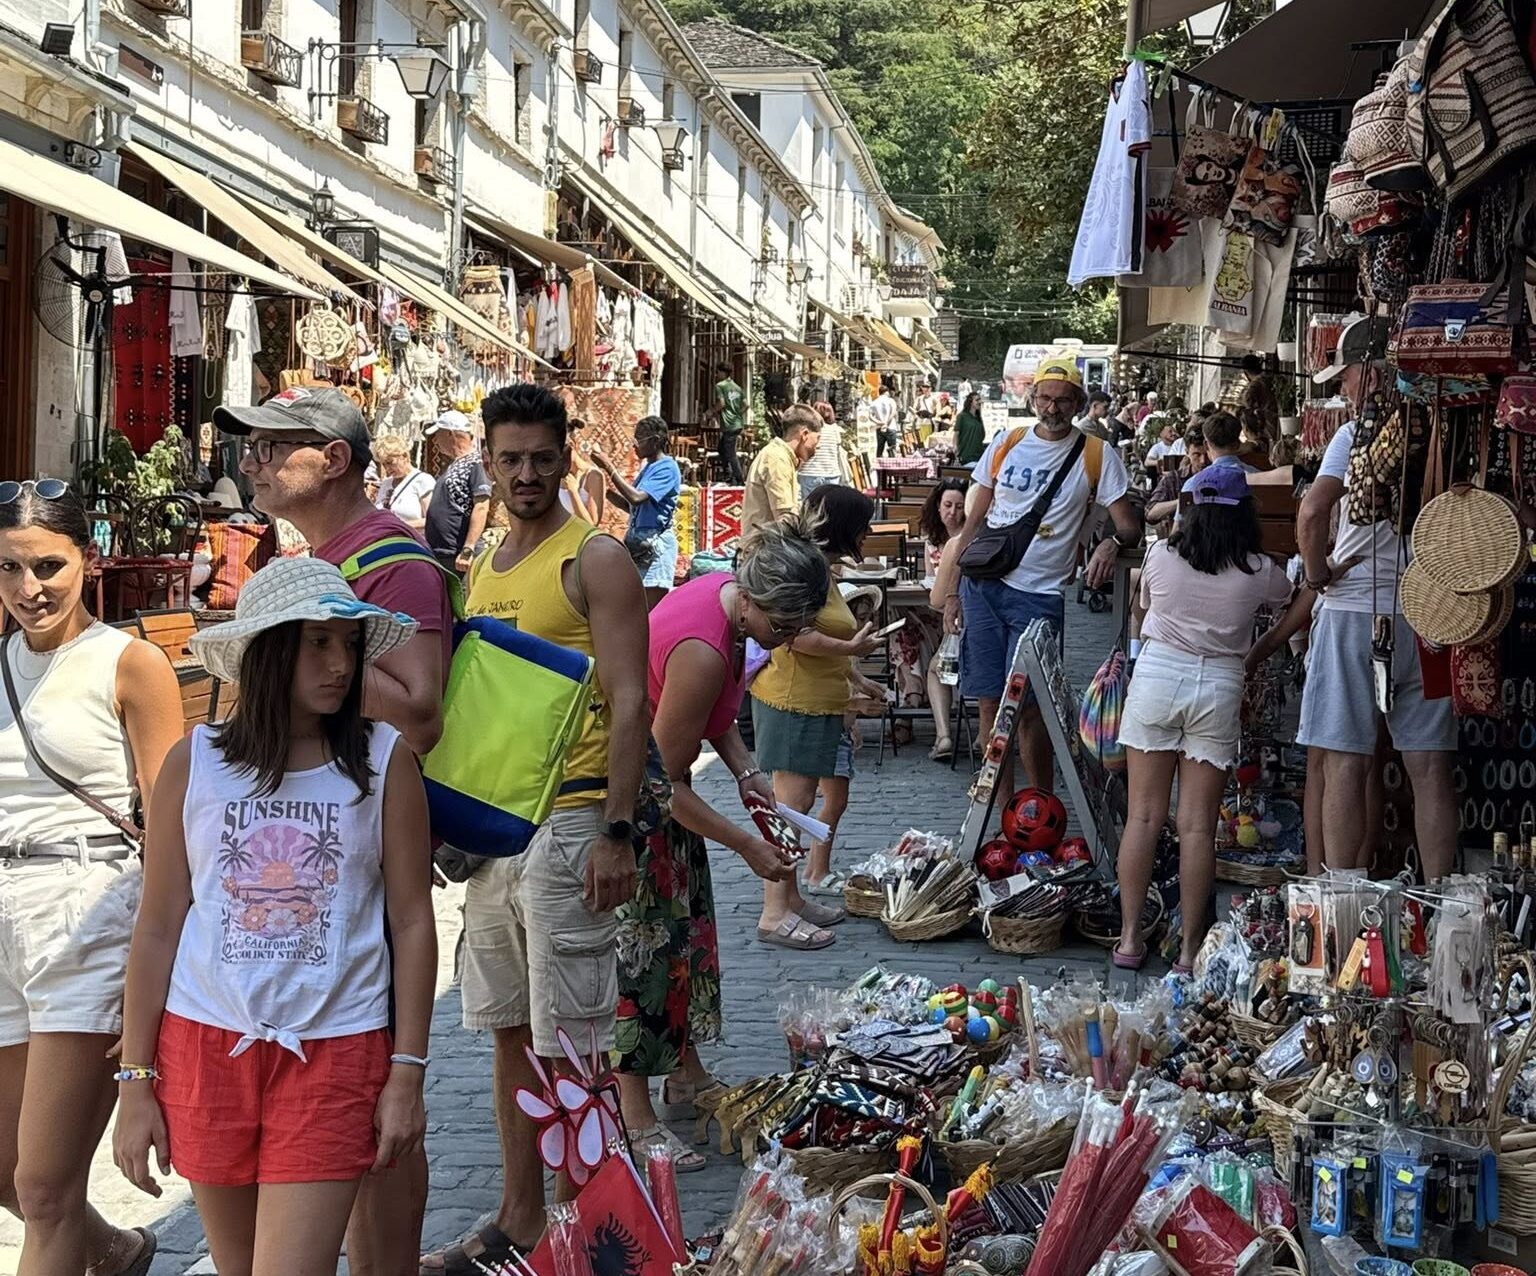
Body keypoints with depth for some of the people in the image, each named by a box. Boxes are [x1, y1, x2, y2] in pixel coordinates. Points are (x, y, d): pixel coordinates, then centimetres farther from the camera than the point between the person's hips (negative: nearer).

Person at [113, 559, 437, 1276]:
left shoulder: (384, 760, -1)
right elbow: (157, 930, 4)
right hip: (204, 1045, 2)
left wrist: (408, 1072, -2)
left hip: (334, 1052, -2)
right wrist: (135, 1082, 3)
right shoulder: (194, 763, 2)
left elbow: (412, 921, 1)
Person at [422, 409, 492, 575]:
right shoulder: (453, 465, 19)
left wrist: (468, 550, -25)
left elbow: (481, 508, -19)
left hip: (457, 558, -9)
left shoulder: (475, 463, -9)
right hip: (438, 555, 9)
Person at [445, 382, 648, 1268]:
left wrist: (617, 831, -19)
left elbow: (629, 703, -13)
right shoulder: (484, 570, 15)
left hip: (567, 821, -8)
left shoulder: (594, 559, -7)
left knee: (568, 1043, -4)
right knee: (510, 1030, 13)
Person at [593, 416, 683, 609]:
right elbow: (632, 506, 19)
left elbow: (636, 497, -22)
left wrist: (609, 467, -18)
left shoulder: (667, 468, -11)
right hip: (639, 541, 9)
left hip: (656, 543, -9)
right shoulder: (648, 466, 16)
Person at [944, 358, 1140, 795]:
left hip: (1039, 595, -3)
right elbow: (975, 520, 13)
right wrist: (952, 590, 10)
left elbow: (1130, 526, -3)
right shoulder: (1006, 444, 8)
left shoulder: (1096, 456, 0)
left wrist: (1112, 543, -27)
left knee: (1027, 706, -7)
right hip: (983, 585, 3)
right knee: (990, 702, 4)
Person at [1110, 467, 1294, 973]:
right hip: (1219, 687, -1)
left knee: (1143, 816, 6)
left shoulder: (1160, 555, -3)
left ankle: (1129, 938, 8)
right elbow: (1292, 597, 17)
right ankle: (1190, 947, 6)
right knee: (1197, 825, 3)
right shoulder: (1259, 573, -4)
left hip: (1156, 677, 1)